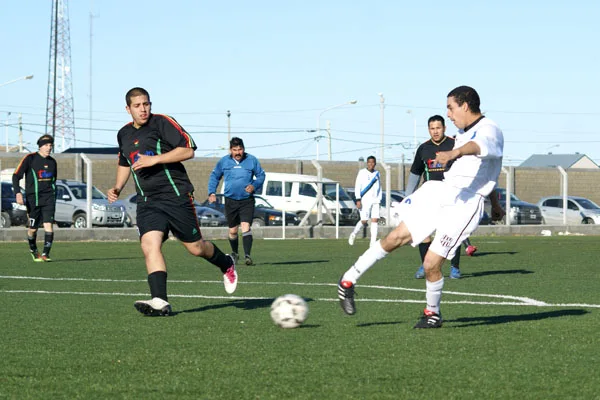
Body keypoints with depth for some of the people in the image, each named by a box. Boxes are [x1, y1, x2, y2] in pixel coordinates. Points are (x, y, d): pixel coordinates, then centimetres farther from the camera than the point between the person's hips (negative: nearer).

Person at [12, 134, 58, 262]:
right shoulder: (30, 159, -4)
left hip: (49, 198, 3)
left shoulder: (52, 162, 12)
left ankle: (45, 254, -15)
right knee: (33, 228, 5)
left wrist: (54, 198, 23)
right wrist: (18, 193, -19)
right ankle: (33, 250, 31)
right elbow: (16, 176, -6)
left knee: (48, 225, -14)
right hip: (33, 198, -3)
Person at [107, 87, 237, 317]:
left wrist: (155, 159, -21)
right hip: (147, 201, 5)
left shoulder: (162, 123, -7)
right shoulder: (124, 134, 13)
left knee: (195, 248, 4)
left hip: (175, 195, -5)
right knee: (149, 244, -19)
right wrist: (117, 188, 15)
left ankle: (226, 264, 36)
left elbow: (188, 150, -14)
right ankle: (160, 302, -27)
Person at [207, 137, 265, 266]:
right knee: (232, 231, 11)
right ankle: (234, 253, 34)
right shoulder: (224, 161, 2)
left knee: (246, 226, -19)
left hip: (247, 200, -2)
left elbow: (261, 175, 8)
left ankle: (247, 255, -24)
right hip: (230, 200, 2)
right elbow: (214, 176, 14)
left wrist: (254, 185, -11)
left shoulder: (252, 160, -1)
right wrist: (212, 192, 3)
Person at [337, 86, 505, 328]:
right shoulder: (463, 132, 18)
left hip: (466, 203, -7)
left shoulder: (489, 130, -11)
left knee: (431, 264, -11)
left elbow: (478, 146, -38)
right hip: (440, 190, 7)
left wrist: (455, 152, -60)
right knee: (396, 238, -4)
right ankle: (348, 281, 7)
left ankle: (432, 313, 15)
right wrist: (493, 202, 45)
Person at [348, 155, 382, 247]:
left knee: (375, 220, -7)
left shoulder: (377, 173, 13)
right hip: (364, 201, -4)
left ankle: (373, 242, -7)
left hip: (375, 201, 4)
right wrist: (358, 200, -12)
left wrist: (379, 200, 15)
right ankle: (353, 234, 20)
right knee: (364, 221, -7)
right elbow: (357, 186, -5)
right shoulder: (362, 172, -1)